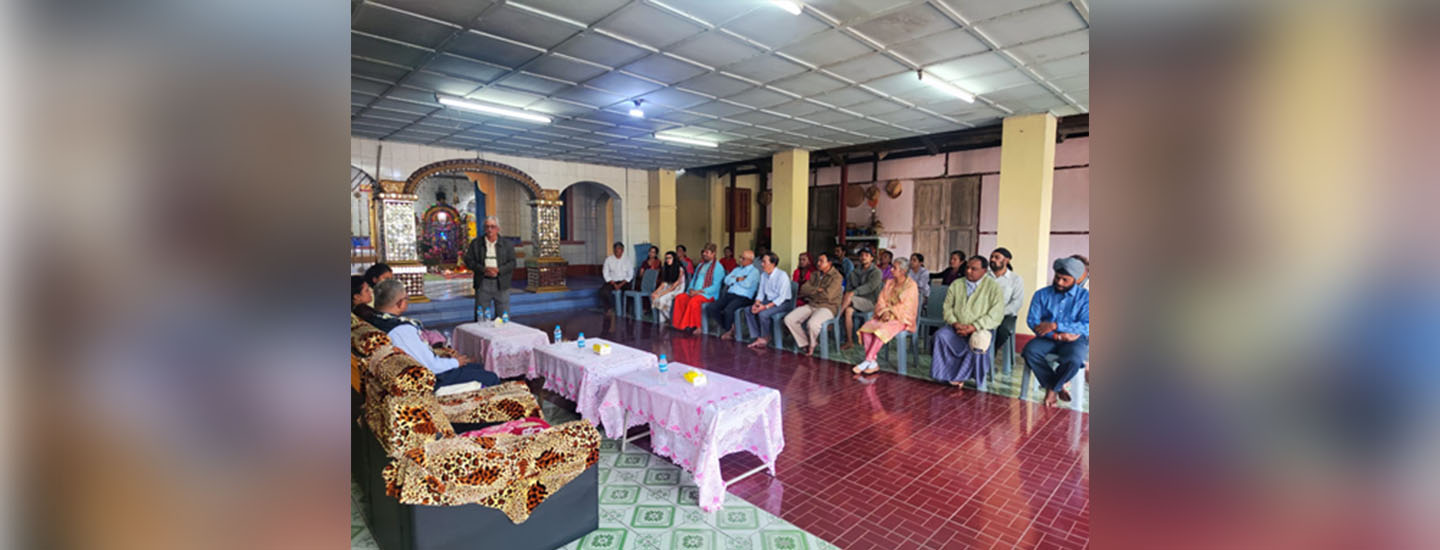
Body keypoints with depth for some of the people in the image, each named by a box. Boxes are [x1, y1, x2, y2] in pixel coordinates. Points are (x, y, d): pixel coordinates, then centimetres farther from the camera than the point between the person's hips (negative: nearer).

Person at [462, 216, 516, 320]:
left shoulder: (507, 245, 7)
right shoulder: (475, 243, 8)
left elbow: (512, 263, 1)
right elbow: (468, 260, 2)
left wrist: (498, 270, -16)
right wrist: (484, 269, -14)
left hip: (501, 284, 0)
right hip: (482, 283, 0)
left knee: (503, 317, 2)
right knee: (480, 316, 3)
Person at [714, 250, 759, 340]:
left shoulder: (754, 271, 2)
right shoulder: (737, 269, 24)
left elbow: (747, 284, -16)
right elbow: (726, 280, 13)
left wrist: (734, 279, 0)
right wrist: (738, 279, -3)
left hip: (743, 297, -7)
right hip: (730, 294, 7)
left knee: (728, 309, -33)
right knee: (713, 309, -15)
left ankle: (729, 332, -7)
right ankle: (731, 328, -3)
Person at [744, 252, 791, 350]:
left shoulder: (782, 275, -18)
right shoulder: (764, 275, 5)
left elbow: (782, 297, -21)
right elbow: (761, 292, 11)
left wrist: (766, 306, -27)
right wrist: (756, 303, -10)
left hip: (781, 302, -8)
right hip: (767, 300, 8)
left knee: (763, 314, -32)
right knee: (748, 311, -12)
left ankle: (764, 338, -5)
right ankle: (759, 338, -8)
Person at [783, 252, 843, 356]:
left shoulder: (836, 276, -7)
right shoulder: (816, 274, 14)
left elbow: (827, 295, -19)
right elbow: (804, 289, 5)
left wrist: (811, 292, -4)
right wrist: (817, 290, -12)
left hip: (827, 307, -7)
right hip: (811, 305, 7)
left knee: (812, 324, -37)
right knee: (789, 319, -14)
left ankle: (811, 345, -3)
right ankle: (804, 344, 0)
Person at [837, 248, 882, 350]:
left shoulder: (876, 272, 0)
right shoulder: (855, 272, 17)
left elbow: (870, 287, -17)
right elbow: (849, 287, 10)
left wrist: (853, 292, -28)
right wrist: (847, 293, -15)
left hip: (870, 301, -4)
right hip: (856, 300, 5)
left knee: (849, 298, -31)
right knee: (848, 310, -28)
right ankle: (849, 342, -23)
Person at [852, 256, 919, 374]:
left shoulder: (911, 285, -4)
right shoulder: (889, 282, 15)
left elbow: (906, 306, -12)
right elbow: (881, 299, 9)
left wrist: (890, 311, -17)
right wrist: (884, 311, -11)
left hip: (901, 318, -6)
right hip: (885, 316, 6)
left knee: (881, 329, -34)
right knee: (866, 328, -22)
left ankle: (867, 361, -26)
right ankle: (873, 364, -22)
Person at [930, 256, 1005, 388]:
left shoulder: (994, 287, -1)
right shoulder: (956, 285, 12)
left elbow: (995, 315, -9)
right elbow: (947, 307, 9)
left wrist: (972, 327, -18)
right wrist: (955, 323, -11)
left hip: (980, 330, -3)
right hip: (957, 328, 3)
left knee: (978, 342, -35)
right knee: (941, 335, -27)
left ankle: (959, 376, -13)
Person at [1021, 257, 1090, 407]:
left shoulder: (1085, 296, 0)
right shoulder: (1041, 294, 5)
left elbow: (1086, 326, -12)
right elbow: (1032, 320, -4)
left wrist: (1055, 326, -22)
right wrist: (1056, 335, -19)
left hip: (1075, 340, -2)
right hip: (1047, 338, 2)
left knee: (1074, 360, -35)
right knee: (1030, 350, -30)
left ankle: (1052, 388, -5)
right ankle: (1058, 387, -8)